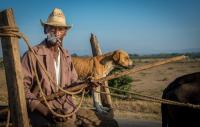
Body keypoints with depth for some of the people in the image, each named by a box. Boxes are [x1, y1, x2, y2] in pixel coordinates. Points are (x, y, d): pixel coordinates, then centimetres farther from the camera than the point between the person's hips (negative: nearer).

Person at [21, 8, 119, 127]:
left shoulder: (66, 56, 13)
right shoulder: (32, 55, -7)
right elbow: (22, 88, -10)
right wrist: (47, 111, -18)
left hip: (68, 108, 6)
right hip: (42, 111, -6)